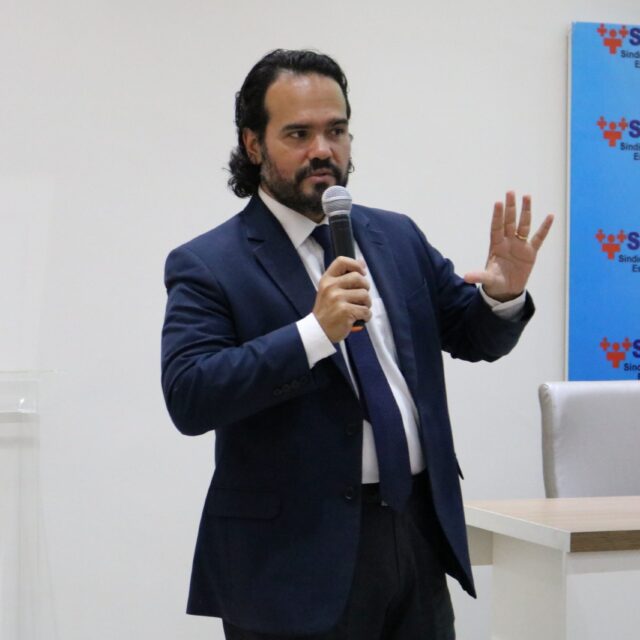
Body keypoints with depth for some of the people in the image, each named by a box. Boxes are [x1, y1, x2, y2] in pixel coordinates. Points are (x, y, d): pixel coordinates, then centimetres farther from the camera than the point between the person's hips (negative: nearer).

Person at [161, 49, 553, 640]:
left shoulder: (398, 237, 9)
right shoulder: (209, 265, -6)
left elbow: (473, 337, 14)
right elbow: (188, 397, -17)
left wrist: (504, 294, -9)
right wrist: (315, 331, -26)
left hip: (420, 532, 5)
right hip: (297, 554, -5)